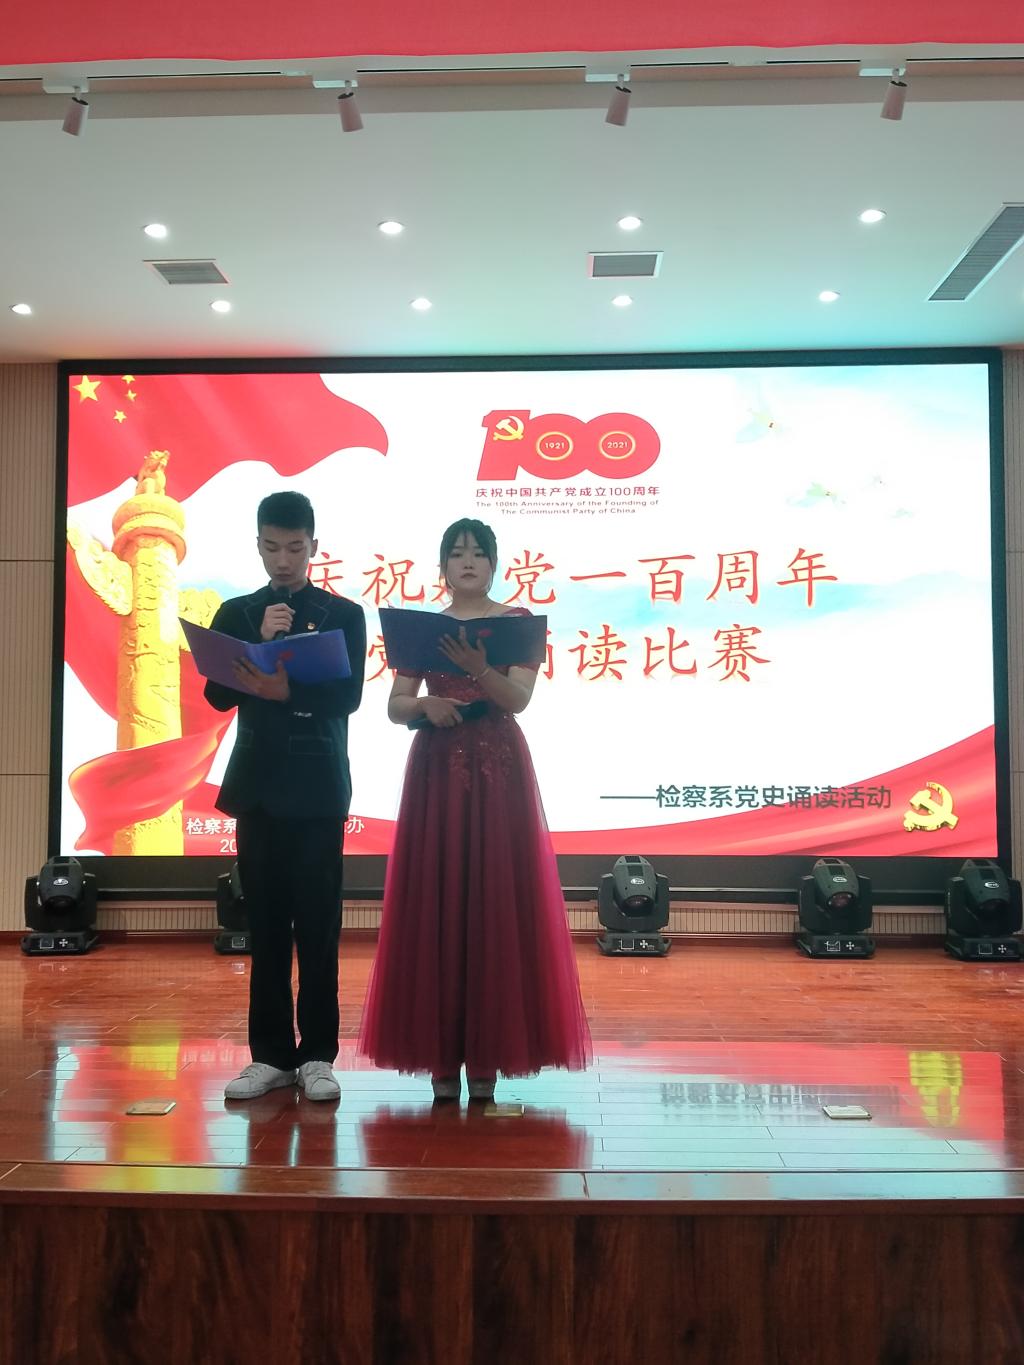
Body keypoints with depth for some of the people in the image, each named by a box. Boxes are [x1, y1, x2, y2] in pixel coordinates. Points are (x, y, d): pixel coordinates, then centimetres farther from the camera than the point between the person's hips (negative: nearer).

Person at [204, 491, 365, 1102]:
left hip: (319, 787, -2)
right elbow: (217, 694, 1)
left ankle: (317, 1054, 8)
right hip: (258, 785, 2)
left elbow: (348, 695, -8)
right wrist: (260, 644, -13)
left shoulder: (344, 614, 4)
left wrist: (286, 691, -25)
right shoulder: (236, 614, 10)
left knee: (319, 925, -1)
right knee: (266, 924, 6)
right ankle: (271, 1053, 14)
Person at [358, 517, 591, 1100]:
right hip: (436, 767, 2)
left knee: (494, 899, -3)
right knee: (434, 899, 0)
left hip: (499, 768, -2)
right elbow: (395, 706, 6)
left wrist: (479, 668, -26)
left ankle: (488, 1050, 6)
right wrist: (425, 704, -15)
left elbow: (519, 698, -9)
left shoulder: (517, 622, 5)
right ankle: (441, 1051, 9)